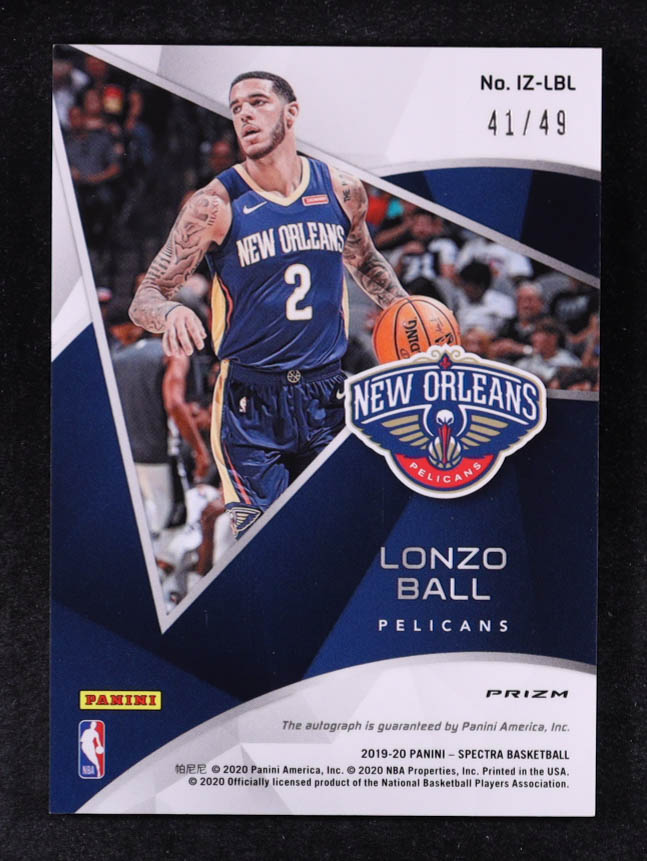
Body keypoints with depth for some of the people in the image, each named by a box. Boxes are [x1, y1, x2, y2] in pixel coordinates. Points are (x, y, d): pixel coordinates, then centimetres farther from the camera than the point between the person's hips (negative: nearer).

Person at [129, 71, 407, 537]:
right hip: (251, 406, -3)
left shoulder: (343, 191, 2)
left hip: (327, 398, 3)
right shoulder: (216, 206, -8)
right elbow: (145, 298, -7)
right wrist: (170, 312, -30)